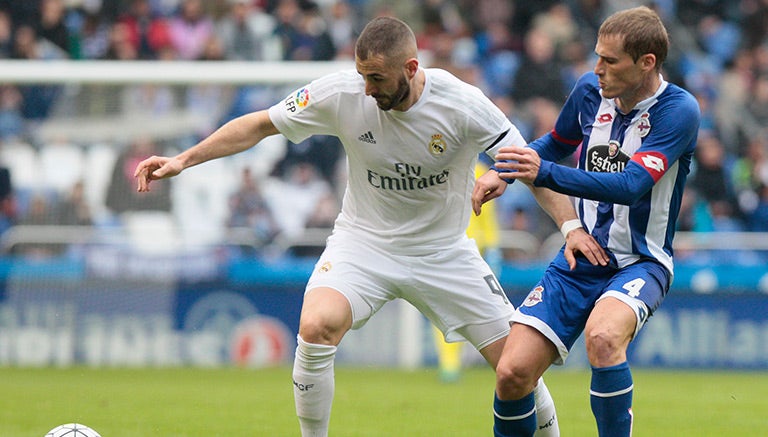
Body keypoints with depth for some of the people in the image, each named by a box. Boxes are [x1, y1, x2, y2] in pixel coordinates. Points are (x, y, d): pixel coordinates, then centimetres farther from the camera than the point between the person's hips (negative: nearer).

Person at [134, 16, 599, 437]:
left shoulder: (462, 103, -20)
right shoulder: (342, 93, -17)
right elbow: (259, 125, -4)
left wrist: (570, 226, -29)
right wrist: (182, 160, -9)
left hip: (443, 249, 0)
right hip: (364, 242, 0)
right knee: (316, 328, -29)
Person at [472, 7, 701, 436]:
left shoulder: (678, 110, -16)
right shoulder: (590, 91, 2)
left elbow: (630, 185, -28)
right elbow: (557, 143, 25)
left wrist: (544, 172, -37)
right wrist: (503, 173, 8)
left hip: (641, 264, -5)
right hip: (580, 257, 5)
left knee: (602, 336, -38)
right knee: (512, 374, -9)